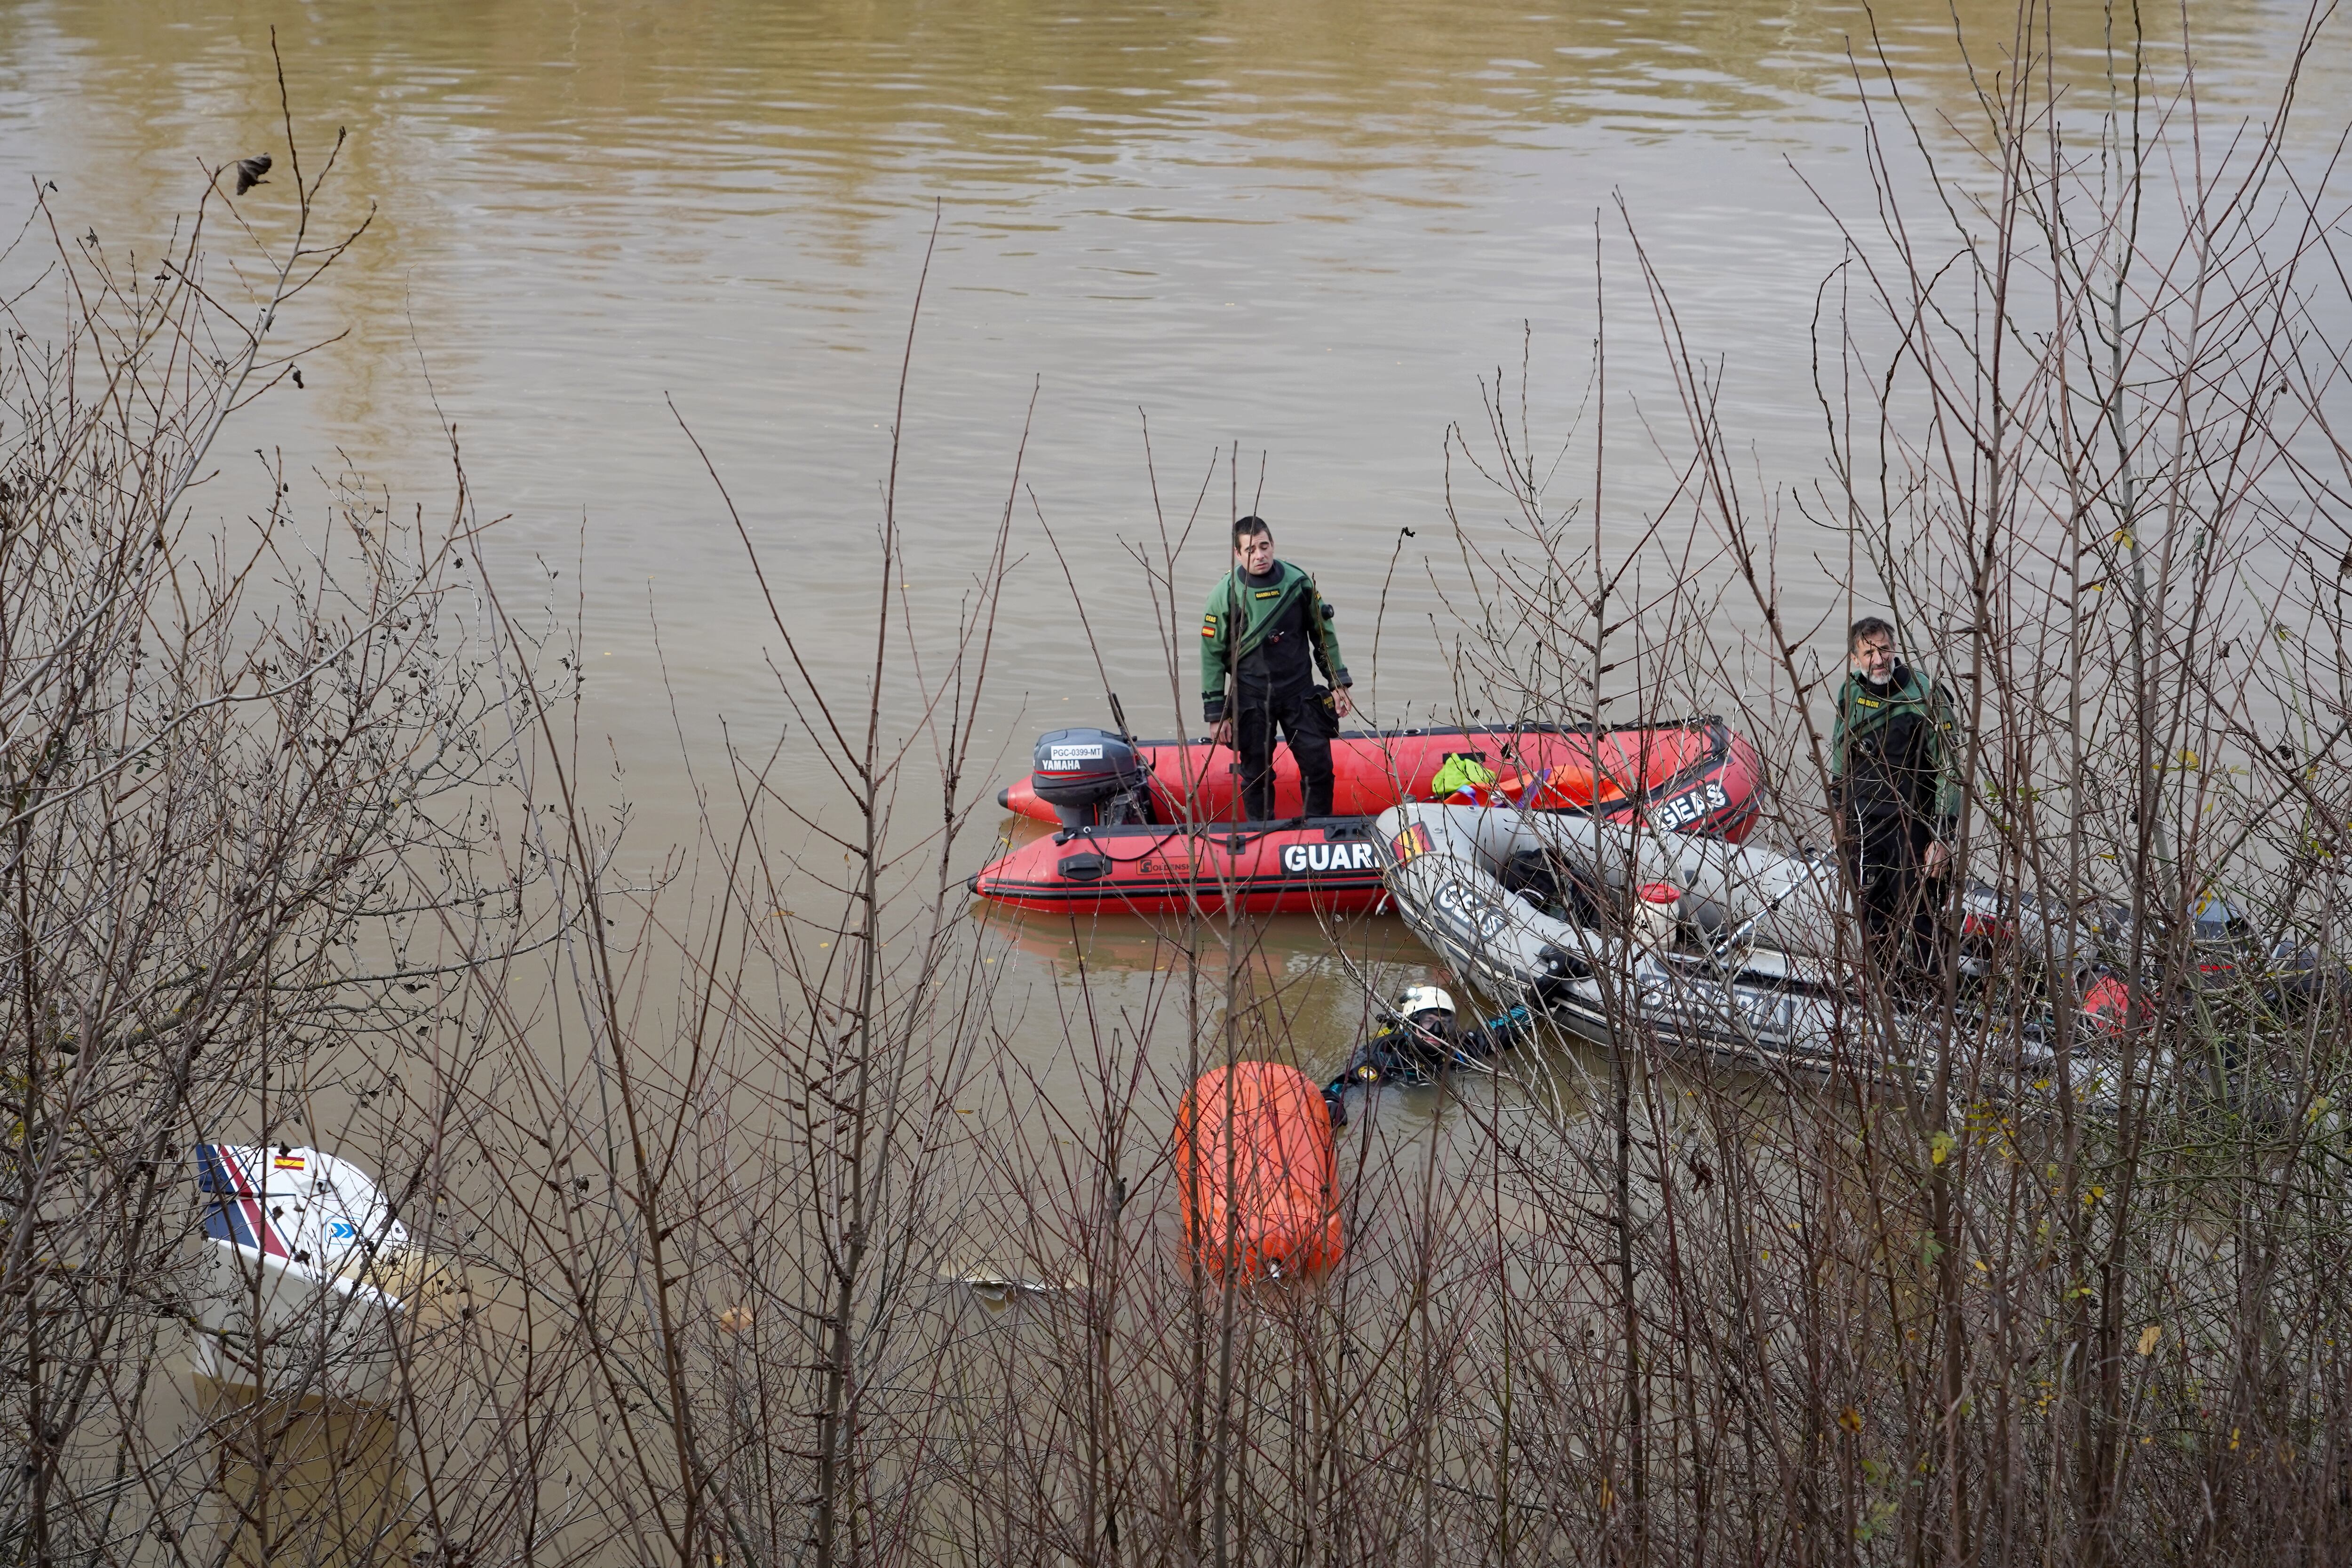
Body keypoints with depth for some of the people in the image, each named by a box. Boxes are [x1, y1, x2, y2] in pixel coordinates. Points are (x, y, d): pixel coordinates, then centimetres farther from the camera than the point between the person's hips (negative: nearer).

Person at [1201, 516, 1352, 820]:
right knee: (1256, 773, 7)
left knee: (1319, 766, 1)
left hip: (1300, 692, 2)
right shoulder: (1225, 595, -9)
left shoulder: (1298, 582, -4)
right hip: (1251, 700, -2)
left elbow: (1324, 635, 9)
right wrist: (1217, 715, -4)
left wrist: (1338, 682, 8)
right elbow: (1212, 655, -4)